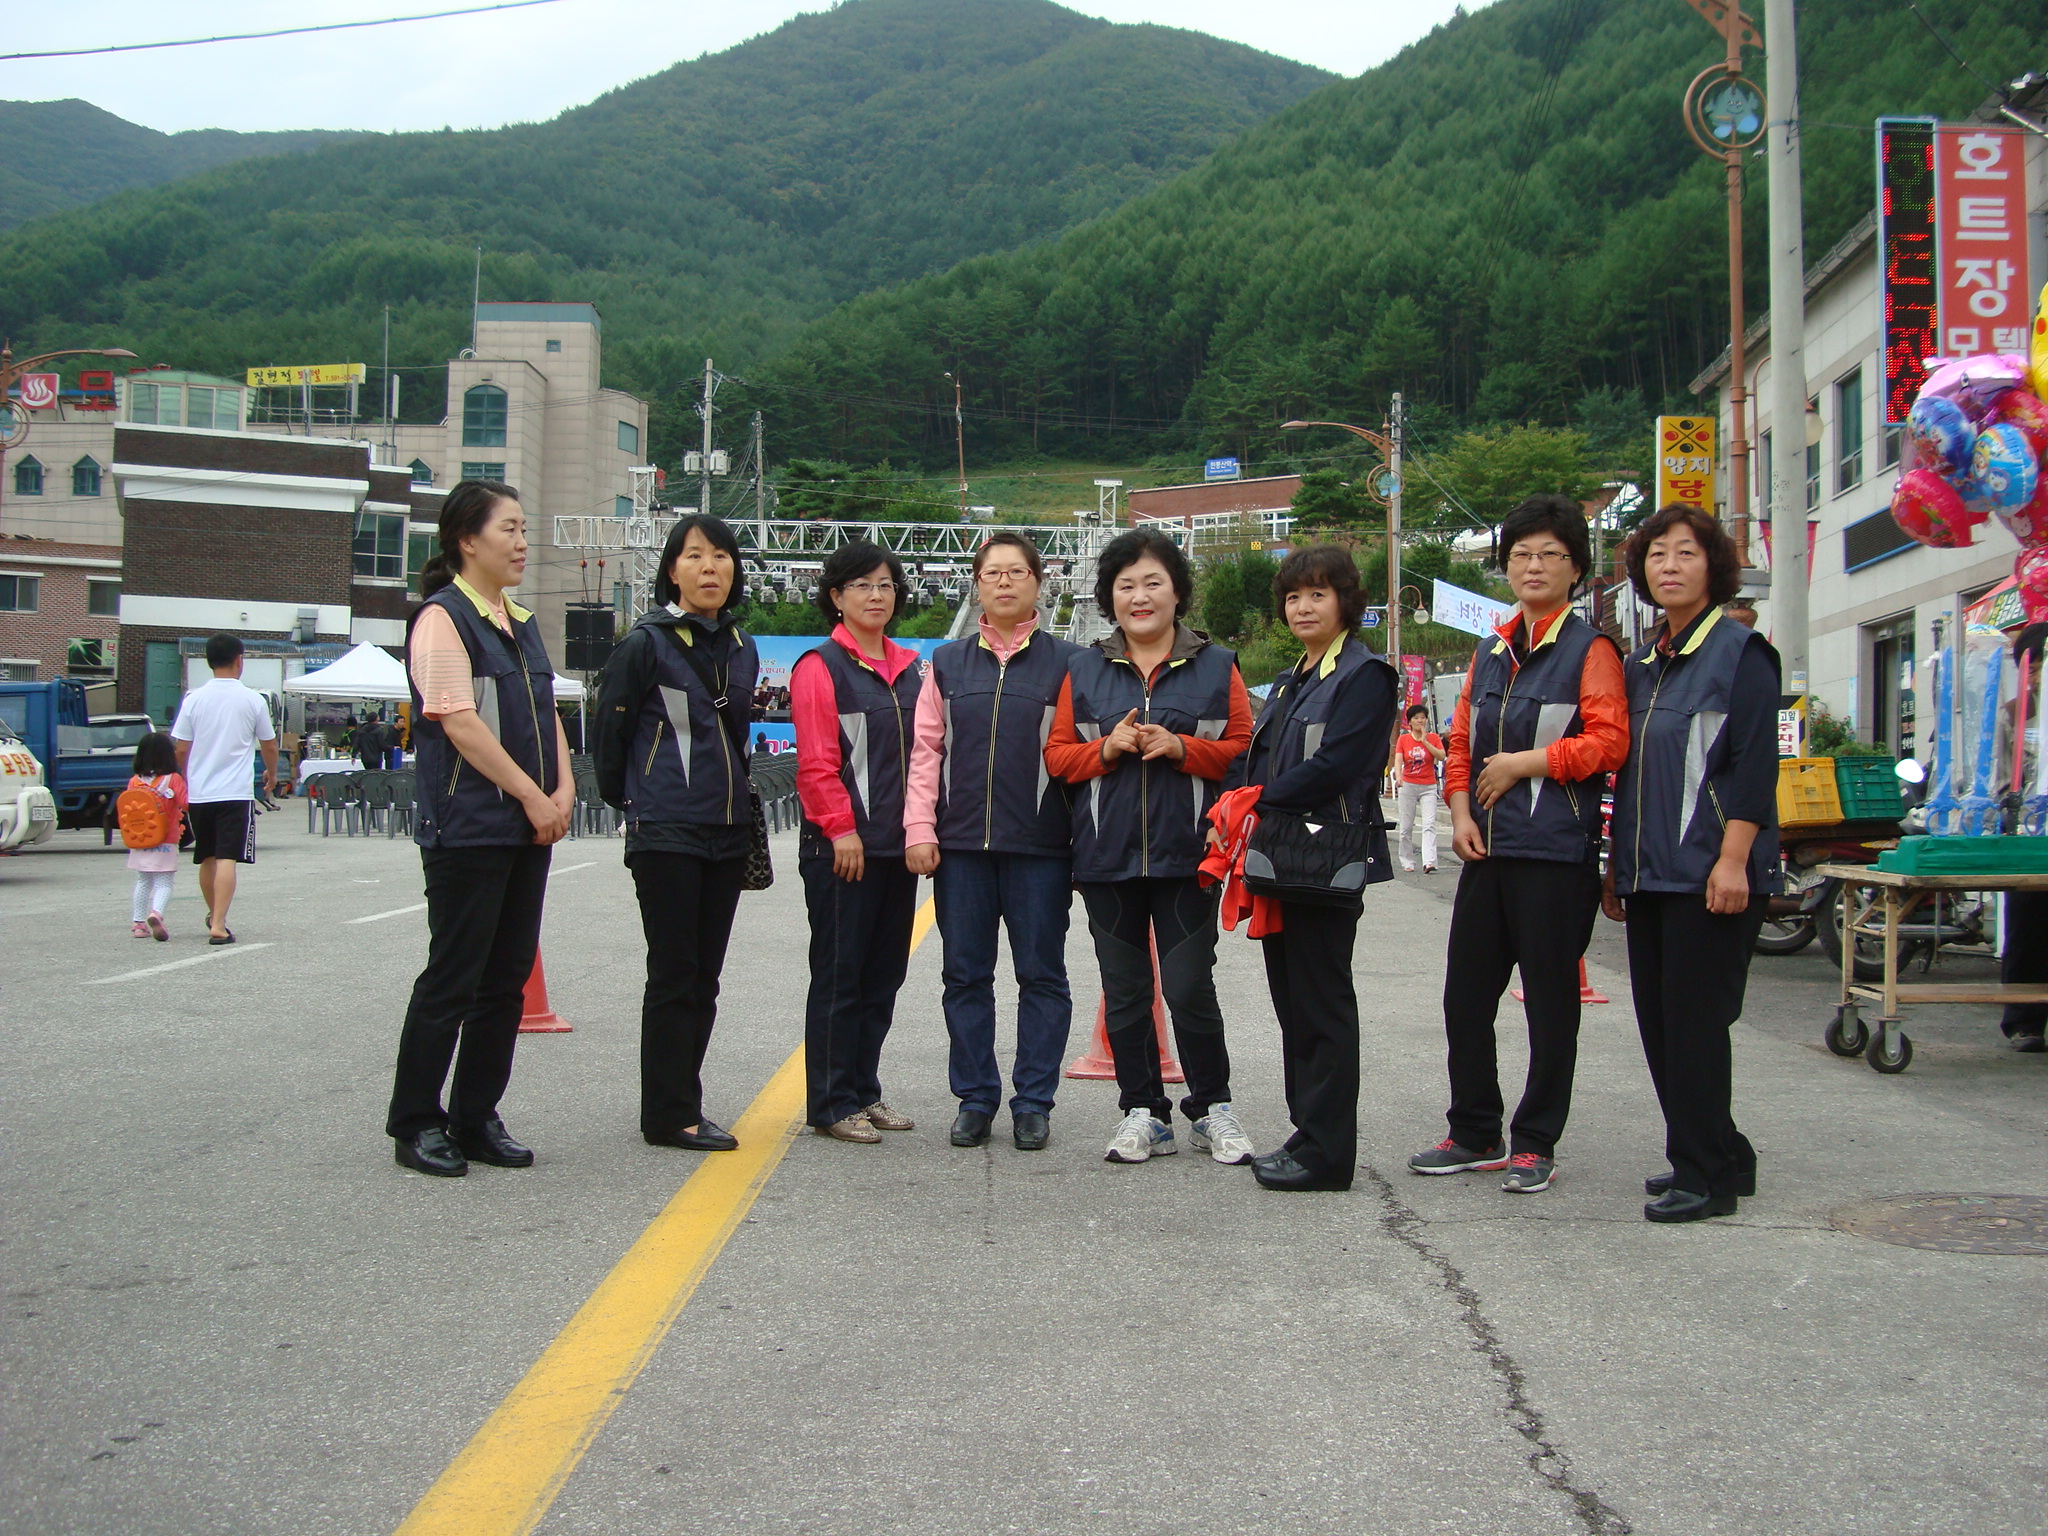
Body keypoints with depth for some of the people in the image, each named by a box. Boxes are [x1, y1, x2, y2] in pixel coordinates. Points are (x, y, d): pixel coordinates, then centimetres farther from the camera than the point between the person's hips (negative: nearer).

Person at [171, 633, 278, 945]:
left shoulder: (194, 699, 2)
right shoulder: (252, 700, -2)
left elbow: (181, 749, 3)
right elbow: (269, 746, 8)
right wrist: (271, 774, 28)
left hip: (199, 792, 3)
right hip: (236, 793, -3)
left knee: (207, 858, 17)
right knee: (227, 860, -7)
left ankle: (214, 915, 35)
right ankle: (218, 925, -16)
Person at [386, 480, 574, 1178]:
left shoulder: (521, 622, 17)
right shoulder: (443, 617, -8)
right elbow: (459, 723, -16)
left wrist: (564, 790, 1)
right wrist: (533, 797, -14)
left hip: (529, 829, 8)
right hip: (468, 828, -8)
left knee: (507, 978, 9)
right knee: (454, 977, -3)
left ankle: (476, 1118, 18)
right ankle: (415, 1123, 8)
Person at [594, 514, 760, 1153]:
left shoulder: (741, 648, 12)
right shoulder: (647, 642, -7)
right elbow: (611, 728, -3)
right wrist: (628, 803, 5)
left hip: (727, 833, 6)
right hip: (665, 832, -6)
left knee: (704, 976, 9)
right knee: (673, 974, -4)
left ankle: (681, 1104, 18)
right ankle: (670, 1115, 3)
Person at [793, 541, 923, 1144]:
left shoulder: (908, 667, 15)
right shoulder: (820, 667, -6)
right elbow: (816, 761, -11)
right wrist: (842, 829, -16)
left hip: (896, 844, 7)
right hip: (842, 846, -7)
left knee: (884, 974, 11)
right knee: (839, 975, -1)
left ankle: (865, 1091, 21)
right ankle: (832, 1105, 6)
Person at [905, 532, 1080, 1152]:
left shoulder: (1065, 662, 5)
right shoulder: (947, 663, 12)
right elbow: (925, 749, 8)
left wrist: (1086, 842, -5)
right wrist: (919, 828, -1)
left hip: (1040, 845, -2)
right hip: (960, 844, 2)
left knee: (1041, 974, 3)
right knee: (965, 974, 6)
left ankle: (1033, 1102, 12)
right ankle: (974, 1099, 16)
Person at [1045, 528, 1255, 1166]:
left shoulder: (1216, 666, 5)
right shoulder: (1083, 669, 9)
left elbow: (1243, 750, 2)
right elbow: (1056, 753, 8)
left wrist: (1180, 747, -13)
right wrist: (1107, 748, -10)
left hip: (1187, 856, -2)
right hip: (1107, 857, 2)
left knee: (1189, 988, -5)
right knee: (1124, 993, 8)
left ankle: (1213, 1111, 13)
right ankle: (1145, 1115, 19)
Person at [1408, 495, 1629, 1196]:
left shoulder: (1590, 649, -3)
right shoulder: (1490, 652, 17)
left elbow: (1609, 742, -14)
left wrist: (1521, 764, -12)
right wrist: (1461, 810, 3)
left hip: (1556, 854, -6)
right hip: (1487, 848, 7)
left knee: (1550, 1000, 2)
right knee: (1465, 994, 9)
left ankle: (1535, 1143, 12)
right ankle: (1476, 1134, 21)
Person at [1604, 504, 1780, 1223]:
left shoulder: (1740, 652, -5)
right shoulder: (1641, 665, 17)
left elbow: (1755, 764, -13)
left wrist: (1732, 860, -20)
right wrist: (1616, 867, 18)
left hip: (1709, 872, -8)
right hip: (1650, 872, 8)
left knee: (1694, 1021, -7)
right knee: (1659, 1022, 9)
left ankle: (1706, 1175, 2)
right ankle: (1722, 1157, 20)